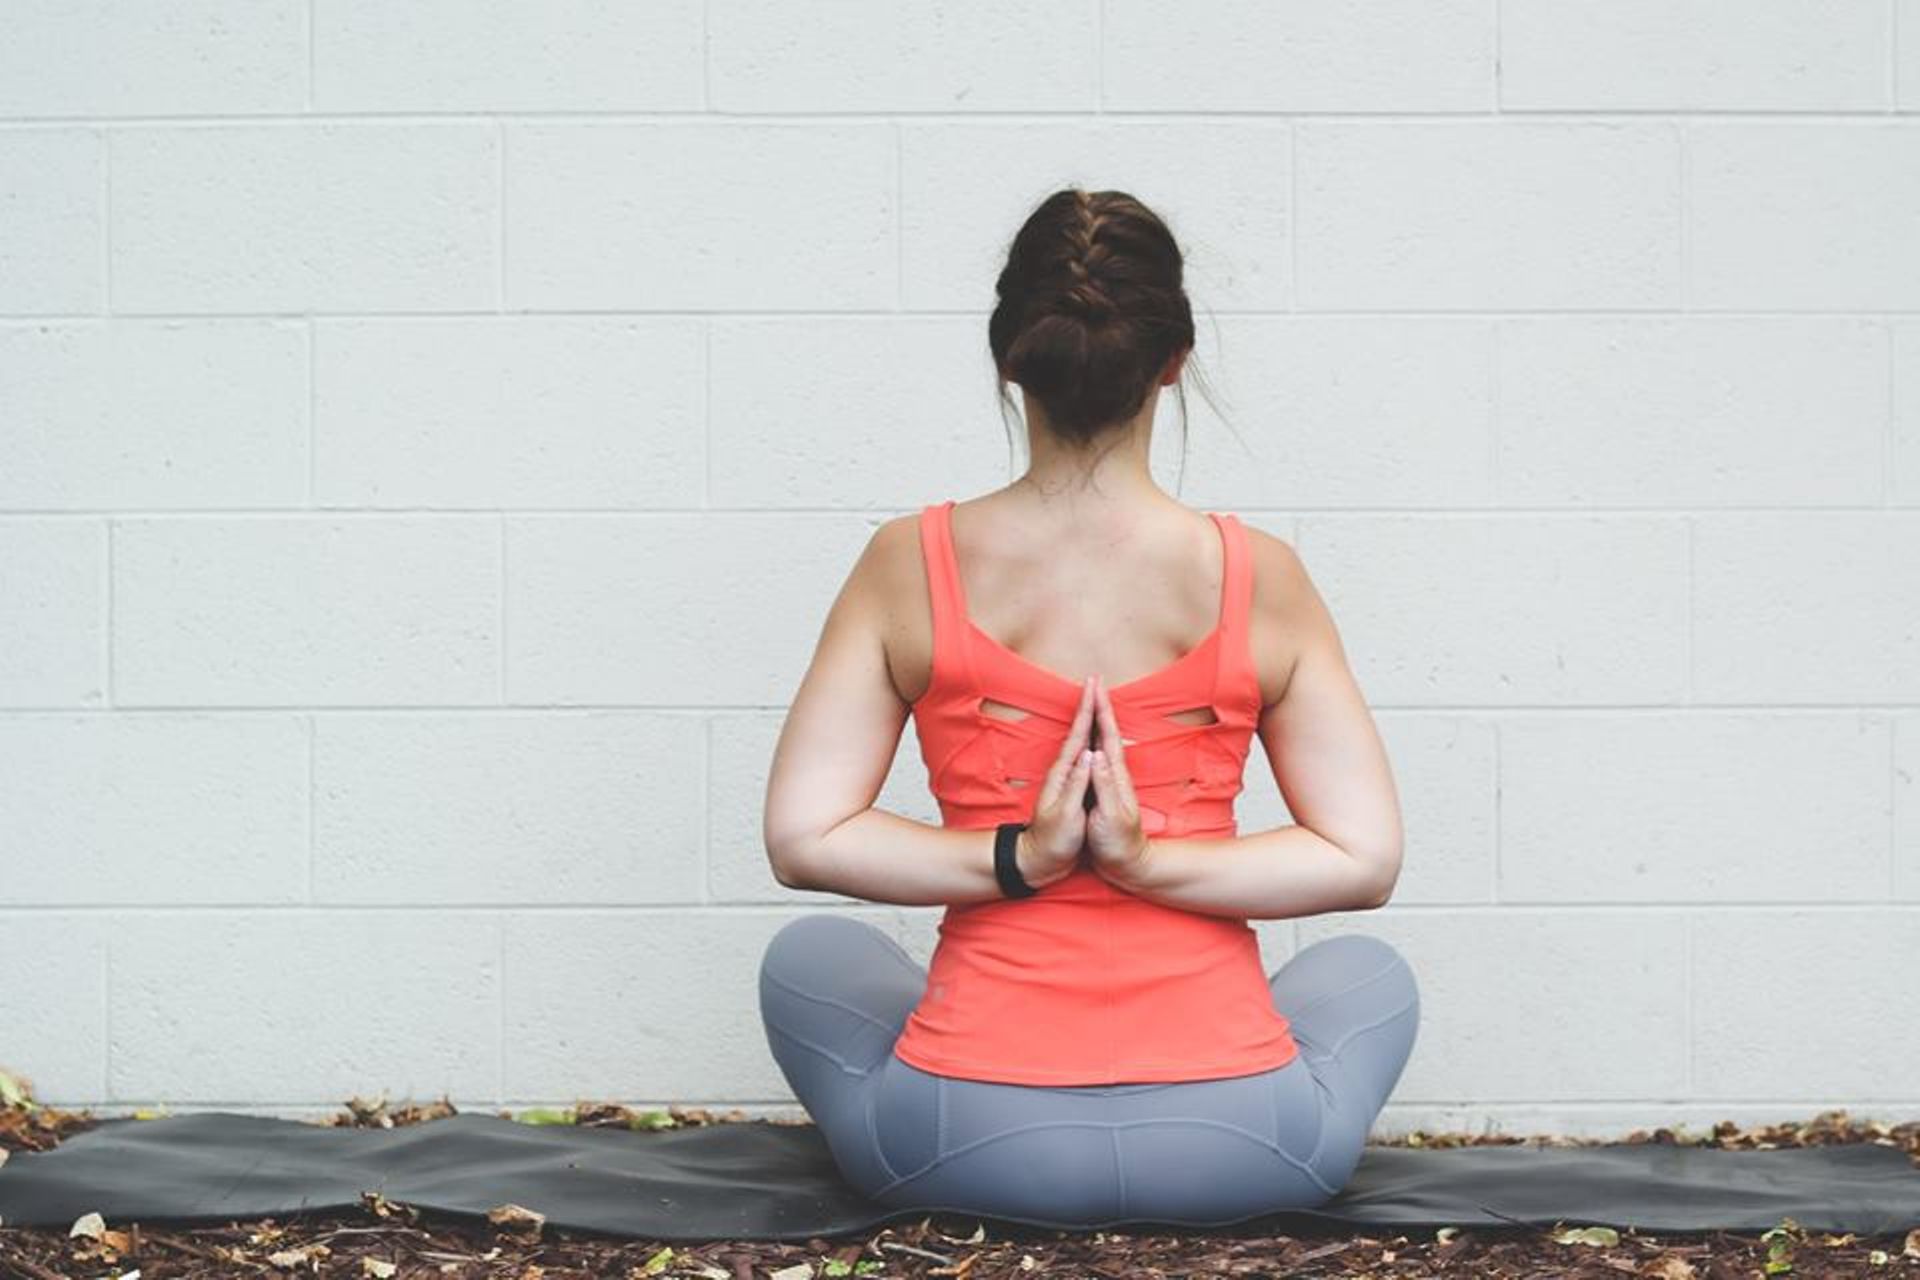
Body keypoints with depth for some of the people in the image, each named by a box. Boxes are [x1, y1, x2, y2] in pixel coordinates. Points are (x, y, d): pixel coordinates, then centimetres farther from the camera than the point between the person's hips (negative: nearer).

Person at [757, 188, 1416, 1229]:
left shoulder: (909, 566, -4)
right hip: (1231, 1149, 0)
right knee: (1371, 975, 34)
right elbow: (1364, 859, -5)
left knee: (808, 956, 33)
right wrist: (1149, 861, -10)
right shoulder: (1258, 578, -4)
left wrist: (1012, 860, -9)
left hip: (966, 1145, 0)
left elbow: (803, 839, -6)